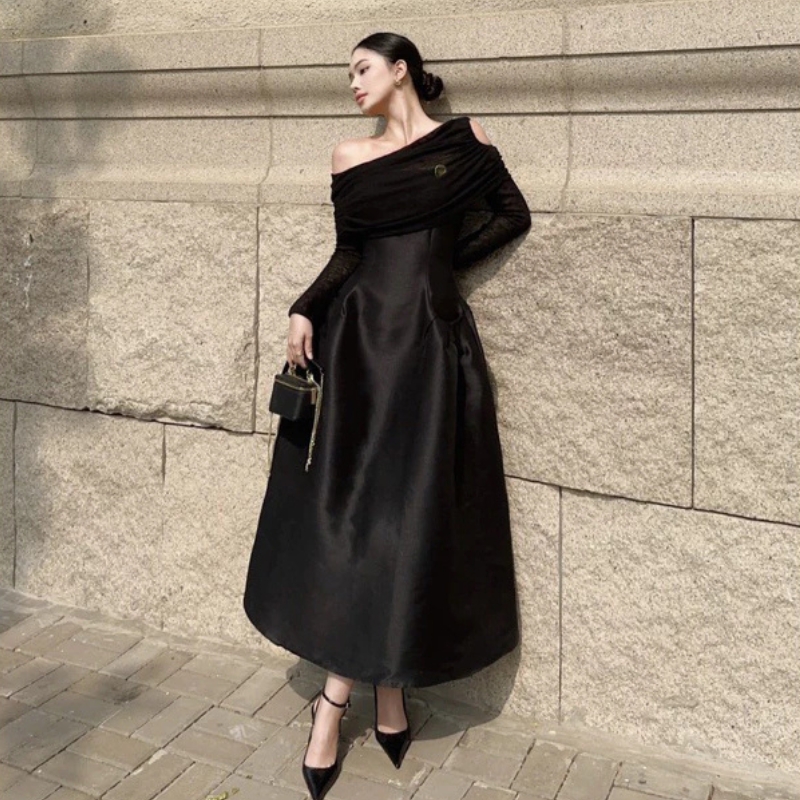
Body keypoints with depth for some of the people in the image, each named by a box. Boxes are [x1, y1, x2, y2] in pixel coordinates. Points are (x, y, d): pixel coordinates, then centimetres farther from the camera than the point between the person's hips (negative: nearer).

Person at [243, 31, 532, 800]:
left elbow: (514, 215, 11)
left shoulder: (465, 138, 6)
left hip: (431, 343, -2)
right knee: (343, 512, -1)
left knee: (413, 519, -2)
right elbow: (347, 252, 10)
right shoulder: (348, 155, 12)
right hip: (355, 339, 2)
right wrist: (303, 310, -5)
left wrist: (444, 258, 3)